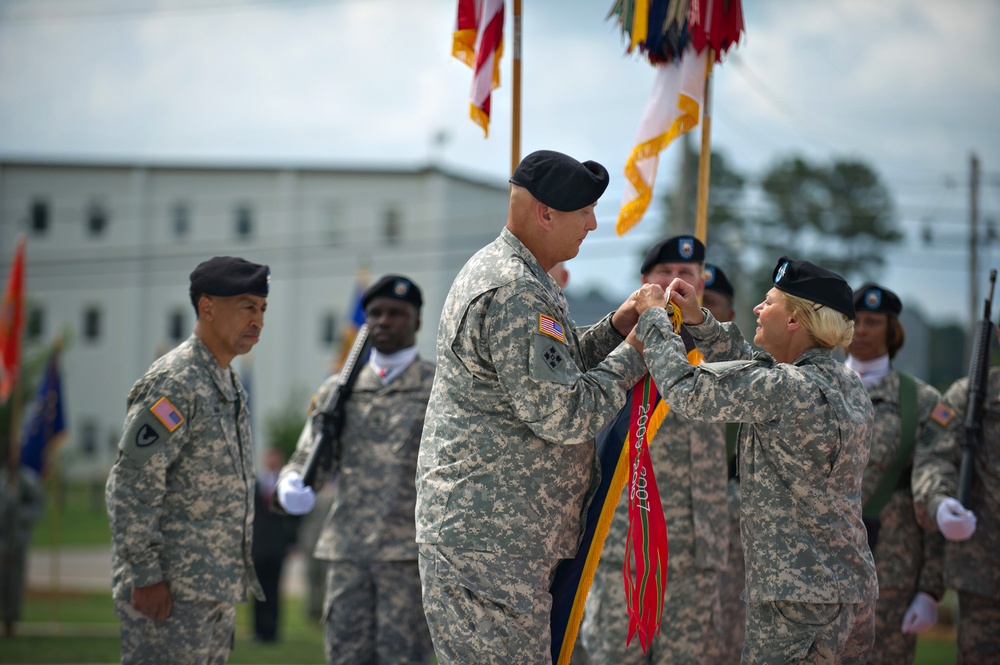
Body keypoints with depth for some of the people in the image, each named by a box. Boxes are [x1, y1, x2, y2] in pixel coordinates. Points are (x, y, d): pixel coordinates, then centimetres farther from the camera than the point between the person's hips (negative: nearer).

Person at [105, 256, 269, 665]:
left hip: (219, 589, 9)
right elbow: (130, 486, -19)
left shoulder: (229, 384, 16)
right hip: (170, 591, -9)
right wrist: (144, 576, -21)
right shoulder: (172, 383, -14)